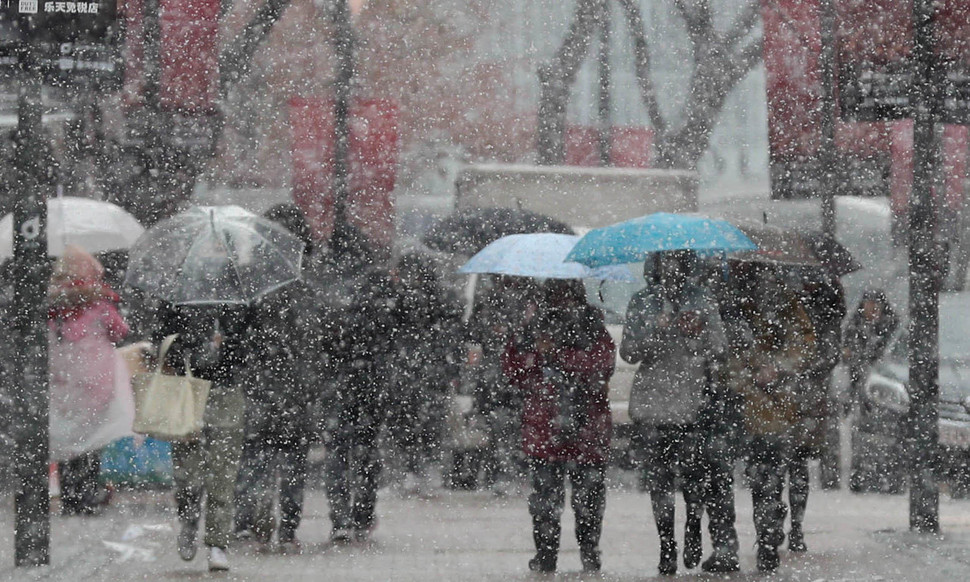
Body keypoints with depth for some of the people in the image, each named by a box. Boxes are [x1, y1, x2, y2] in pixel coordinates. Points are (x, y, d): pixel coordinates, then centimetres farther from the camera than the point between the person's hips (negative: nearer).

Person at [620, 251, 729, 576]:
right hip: (652, 400, 1)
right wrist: (656, 330, -14)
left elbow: (716, 351, 7)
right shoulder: (641, 304, 7)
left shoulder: (702, 302, 7)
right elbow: (629, 352, 0)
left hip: (692, 402, -1)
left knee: (694, 472, -9)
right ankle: (667, 547, 7)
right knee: (659, 476, -1)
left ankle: (693, 535, 13)